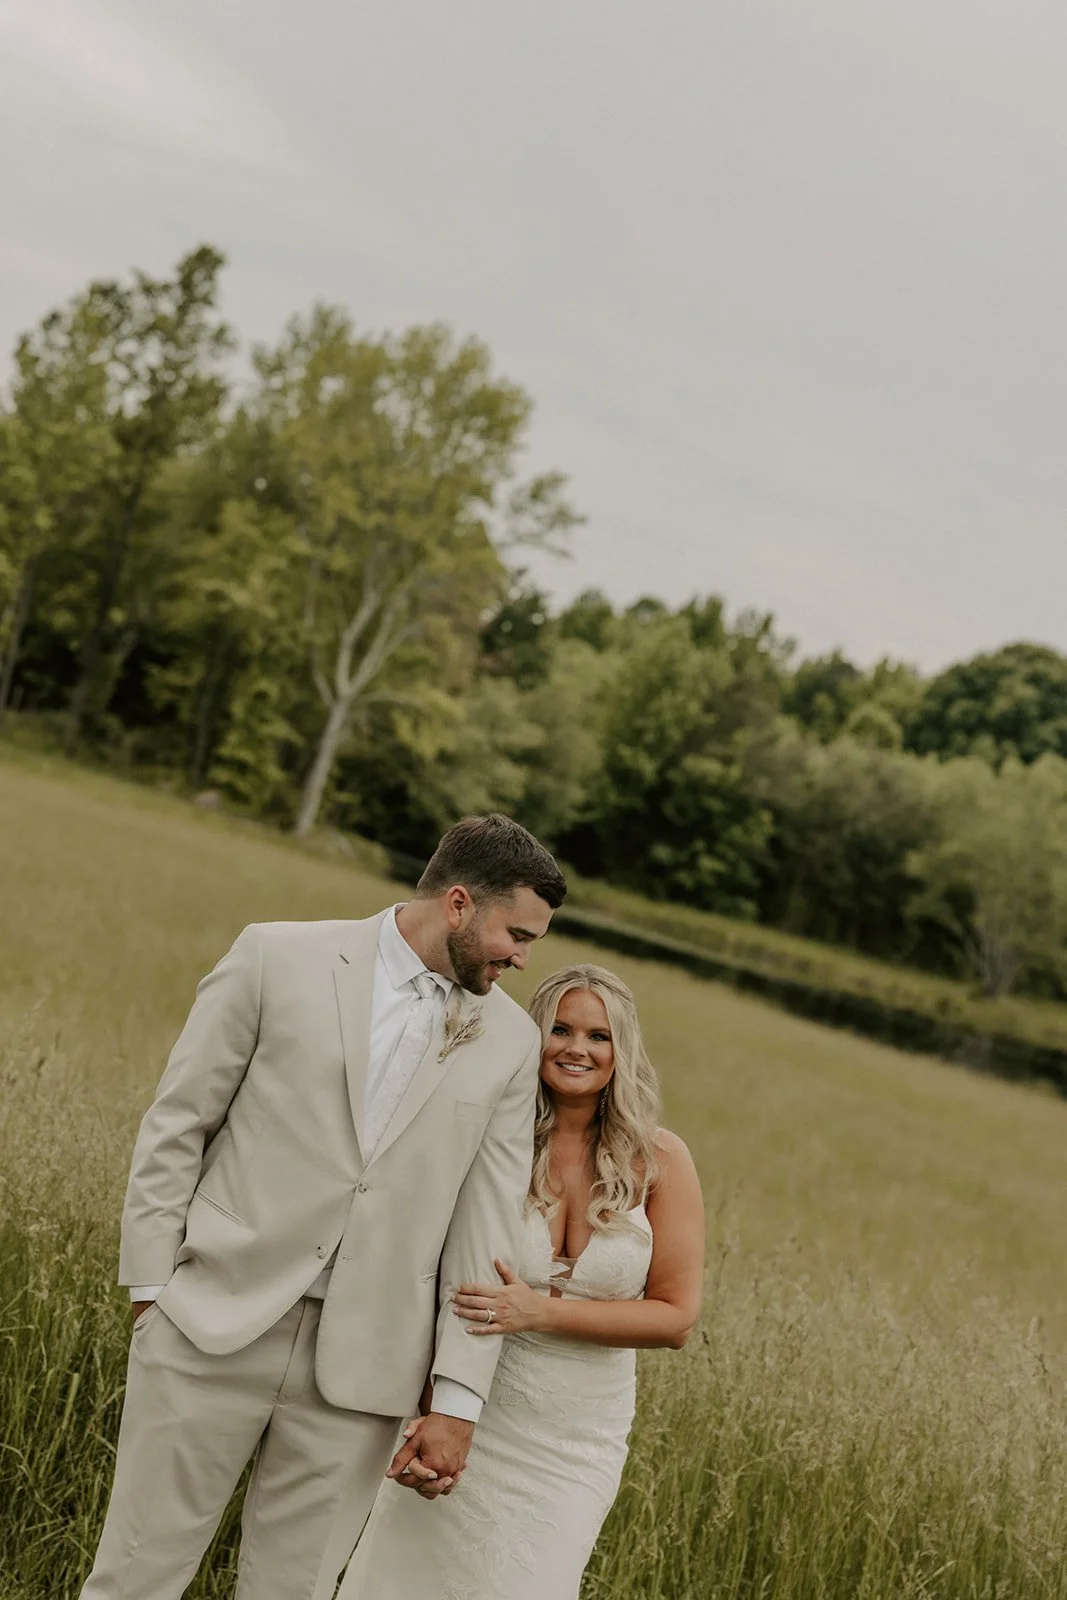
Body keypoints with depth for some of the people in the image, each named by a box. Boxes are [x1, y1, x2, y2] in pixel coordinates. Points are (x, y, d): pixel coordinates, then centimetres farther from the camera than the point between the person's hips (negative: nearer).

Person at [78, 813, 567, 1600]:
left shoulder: (510, 1041, 5)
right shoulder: (280, 958, -2)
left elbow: (486, 1228, 4)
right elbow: (176, 1127, 1)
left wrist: (456, 1400, 0)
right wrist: (152, 1288, -2)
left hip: (362, 1365, 2)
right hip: (215, 1325, -2)